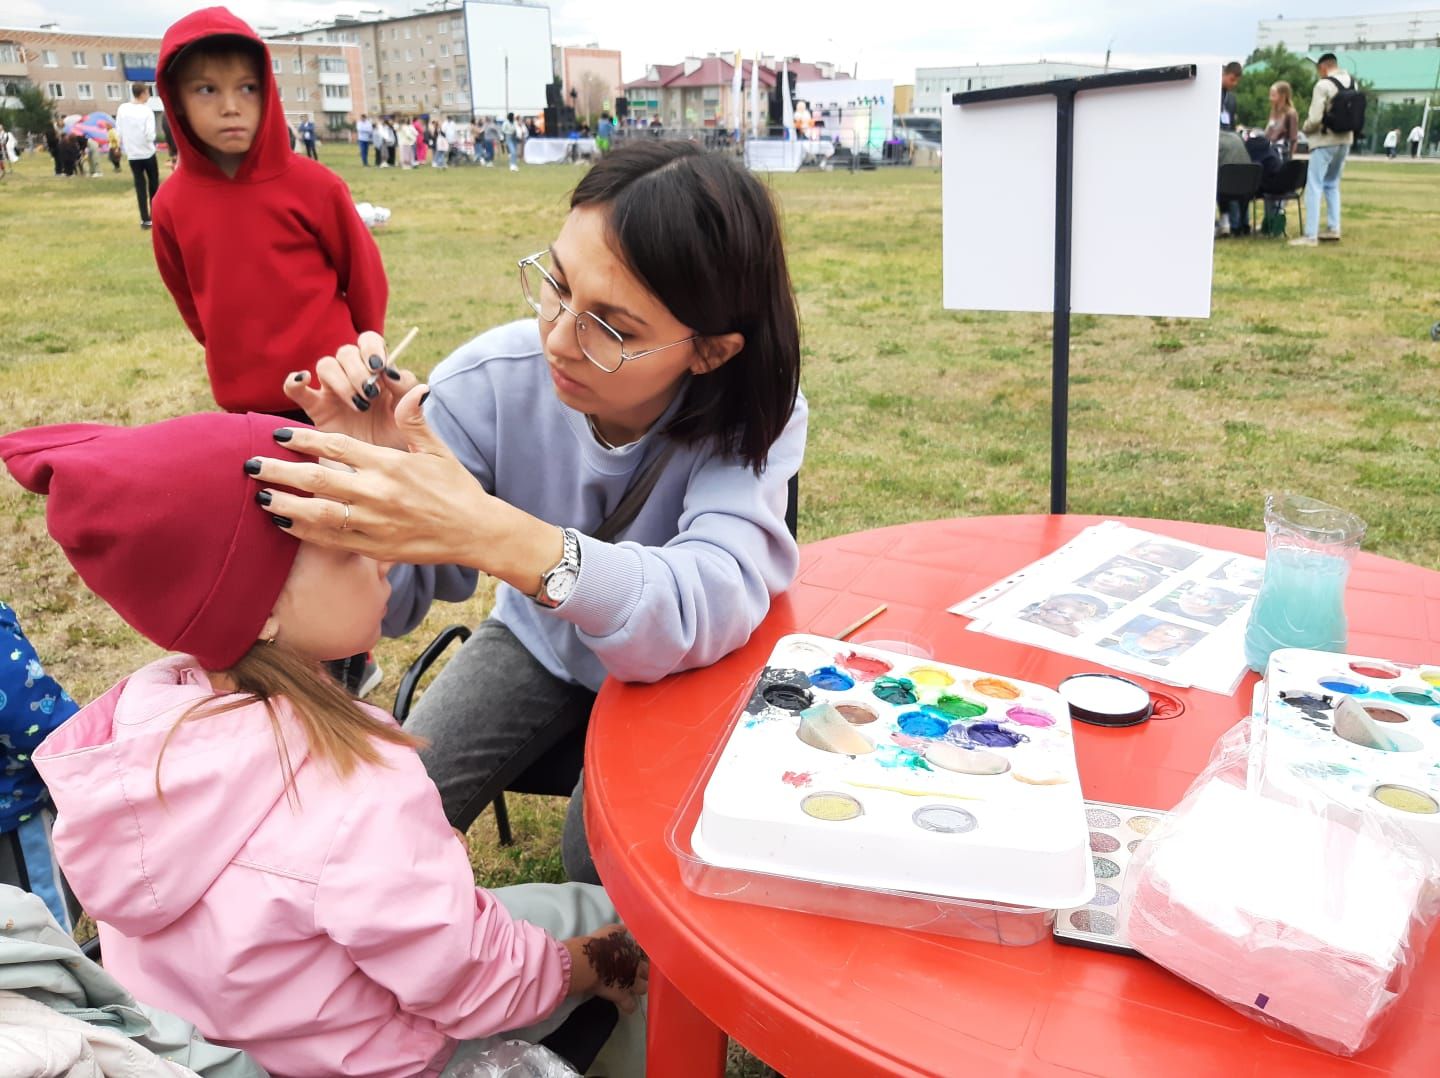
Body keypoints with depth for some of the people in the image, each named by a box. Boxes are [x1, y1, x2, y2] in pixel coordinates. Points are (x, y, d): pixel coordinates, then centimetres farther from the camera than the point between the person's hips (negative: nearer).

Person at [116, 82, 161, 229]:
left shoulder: (122, 109, -1)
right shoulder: (147, 111, -13)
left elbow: (119, 132, 4)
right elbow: (150, 135, -18)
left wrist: (125, 149, 16)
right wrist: (152, 139, 4)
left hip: (132, 155, 3)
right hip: (148, 153, -3)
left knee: (140, 186, 6)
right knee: (153, 185, 12)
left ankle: (145, 219, 2)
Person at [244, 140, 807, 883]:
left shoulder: (755, 410, -28)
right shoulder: (494, 380, -25)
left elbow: (716, 600, -46)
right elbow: (389, 602, -19)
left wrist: (493, 536, -59)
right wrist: (369, 478, -41)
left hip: (679, 665, -2)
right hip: (538, 642, 2)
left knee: (604, 864, -20)